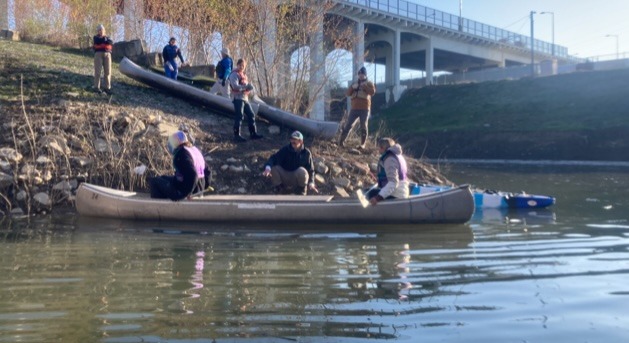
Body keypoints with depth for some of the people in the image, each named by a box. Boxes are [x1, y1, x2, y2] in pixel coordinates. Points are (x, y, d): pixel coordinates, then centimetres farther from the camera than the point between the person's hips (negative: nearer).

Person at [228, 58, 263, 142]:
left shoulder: (243, 75, 21)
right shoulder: (234, 74, -7)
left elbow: (249, 87, 19)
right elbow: (235, 86, -21)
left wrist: (249, 88, -4)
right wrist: (246, 86, -21)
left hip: (245, 98, 9)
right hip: (237, 98, -9)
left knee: (251, 115, 9)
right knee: (239, 116, -10)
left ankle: (253, 133, 15)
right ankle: (236, 135, -6)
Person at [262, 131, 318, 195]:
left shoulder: (306, 153, -11)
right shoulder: (285, 149, -10)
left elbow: (310, 169, -5)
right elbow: (274, 158, -20)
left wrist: (311, 183, -20)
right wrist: (268, 168, -42)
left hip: (298, 179, -1)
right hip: (285, 177, 1)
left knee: (302, 171, -35)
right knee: (273, 168, -26)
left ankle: (301, 192, -7)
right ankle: (279, 188, 1)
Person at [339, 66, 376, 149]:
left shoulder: (369, 83, 8)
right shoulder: (355, 83, 19)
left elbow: (372, 92, -10)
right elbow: (347, 93, 9)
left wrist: (364, 86, -17)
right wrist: (352, 87, -8)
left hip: (364, 109, -3)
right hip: (354, 108, 3)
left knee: (363, 126, -4)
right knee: (348, 124, 0)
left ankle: (363, 144, -1)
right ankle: (341, 141, 5)